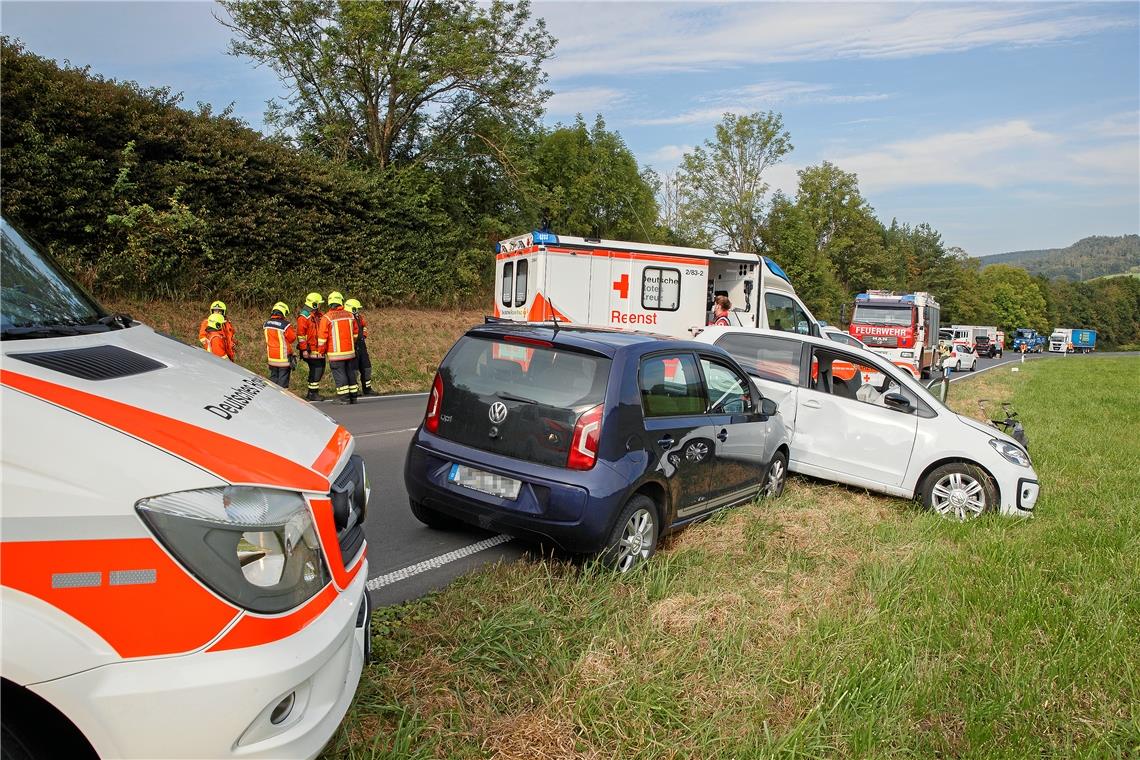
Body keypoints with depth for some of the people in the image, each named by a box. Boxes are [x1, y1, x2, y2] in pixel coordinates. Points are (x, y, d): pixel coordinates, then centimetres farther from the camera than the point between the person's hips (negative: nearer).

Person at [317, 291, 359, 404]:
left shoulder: (326, 317, -9)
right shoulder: (350, 315, 4)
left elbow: (322, 338, -8)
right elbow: (355, 334, 14)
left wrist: (321, 351, 5)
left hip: (336, 354, -4)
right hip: (350, 352, 4)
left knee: (339, 375, 1)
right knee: (351, 374, 13)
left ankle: (344, 398, 0)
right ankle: (353, 397, 18)